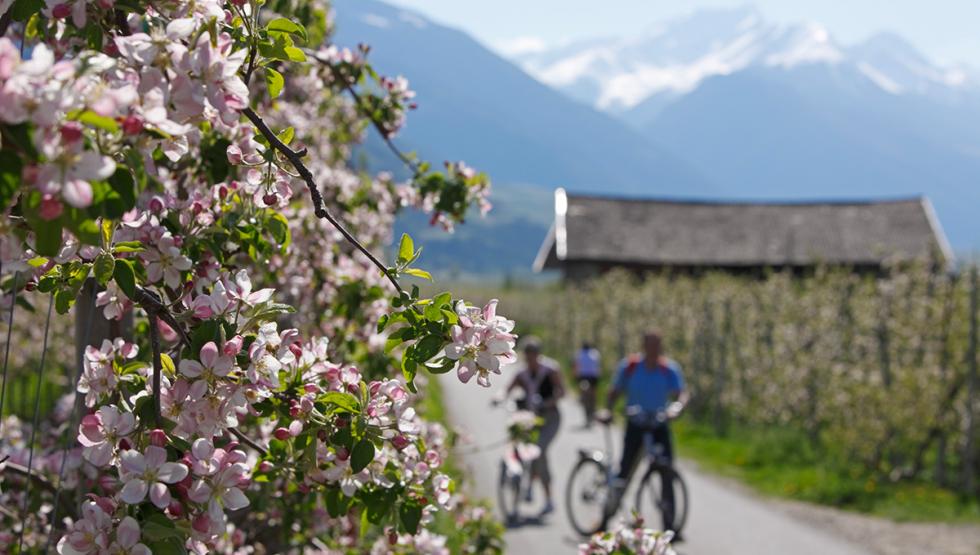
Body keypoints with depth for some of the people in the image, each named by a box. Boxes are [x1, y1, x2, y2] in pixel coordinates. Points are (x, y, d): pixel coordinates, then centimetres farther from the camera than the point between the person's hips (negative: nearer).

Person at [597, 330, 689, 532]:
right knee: (625, 469, -10)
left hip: (659, 426, 1)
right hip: (635, 425, -1)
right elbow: (616, 391, 3)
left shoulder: (670, 369, -6)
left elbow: (682, 394, -15)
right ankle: (608, 513, 8)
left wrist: (676, 407, -37)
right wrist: (607, 411, -14)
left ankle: (669, 525, 1)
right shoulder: (629, 367, -5)